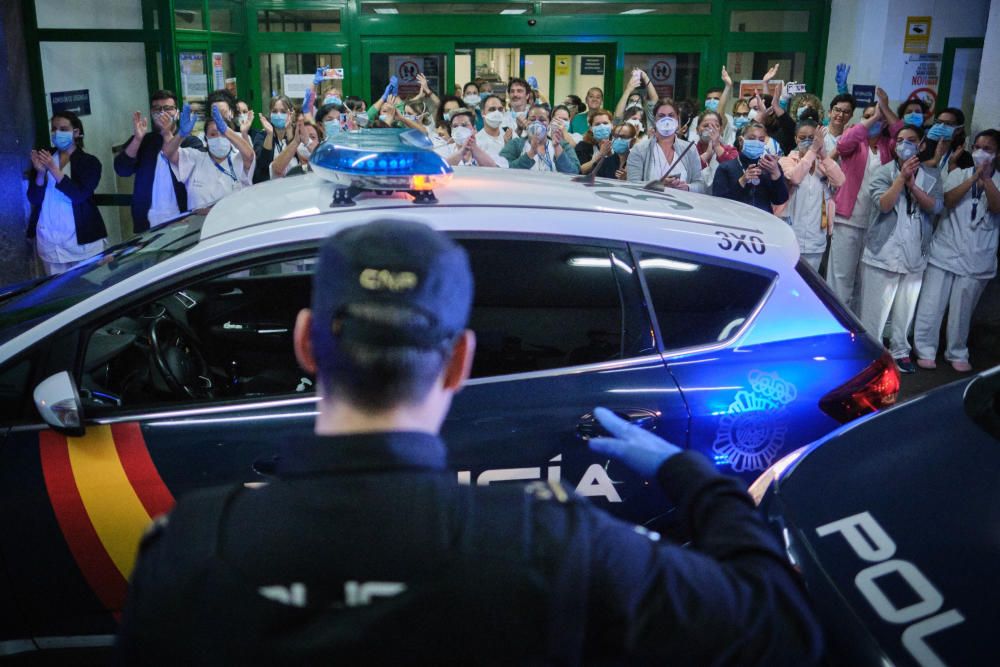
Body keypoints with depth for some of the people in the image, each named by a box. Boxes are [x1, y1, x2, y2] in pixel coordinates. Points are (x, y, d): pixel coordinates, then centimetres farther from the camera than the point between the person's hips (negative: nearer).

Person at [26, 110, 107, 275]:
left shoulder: (89, 162, 0)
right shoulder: (44, 157, 8)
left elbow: (79, 195, -14)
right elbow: (34, 199, 3)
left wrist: (53, 169, -20)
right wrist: (40, 172, -13)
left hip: (82, 238, -2)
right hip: (49, 238, 2)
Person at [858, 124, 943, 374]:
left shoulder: (932, 175, 8)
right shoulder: (884, 172, -1)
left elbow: (936, 207, -6)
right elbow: (883, 204, -14)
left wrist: (912, 185, -18)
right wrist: (902, 177, -20)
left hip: (915, 254, 3)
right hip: (883, 251, -3)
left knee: (907, 307, 9)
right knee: (875, 306, -1)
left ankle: (900, 351, 22)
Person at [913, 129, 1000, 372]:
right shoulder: (958, 174, 7)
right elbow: (948, 200, -10)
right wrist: (974, 177, -15)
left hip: (978, 258, 0)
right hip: (946, 251, 0)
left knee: (962, 309, 5)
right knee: (932, 305, -2)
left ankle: (957, 353, 20)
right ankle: (925, 350, 9)